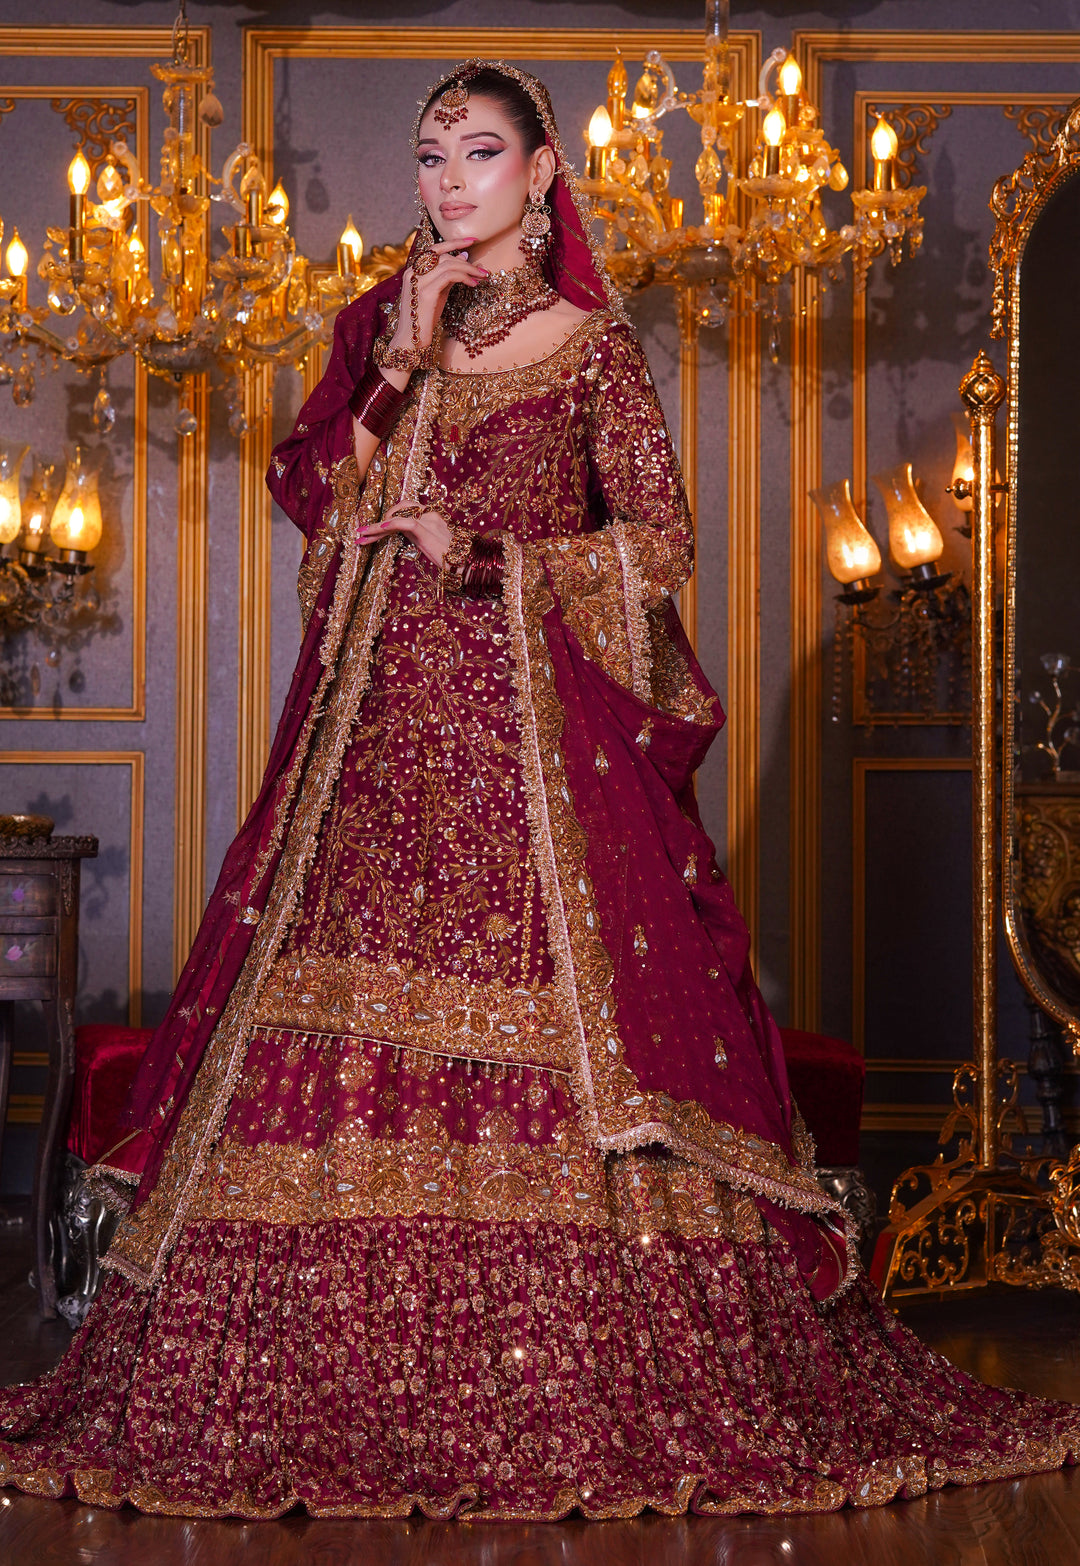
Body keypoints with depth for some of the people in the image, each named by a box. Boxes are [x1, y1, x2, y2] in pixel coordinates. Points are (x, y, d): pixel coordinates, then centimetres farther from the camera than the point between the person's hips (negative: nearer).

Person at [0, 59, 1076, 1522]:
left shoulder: (595, 343, 7)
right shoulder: (375, 330, 16)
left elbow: (658, 539, 1)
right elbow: (304, 490, 6)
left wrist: (485, 556, -8)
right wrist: (401, 366, -3)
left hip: (544, 718, -3)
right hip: (386, 717, 3)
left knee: (567, 1037, -10)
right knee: (351, 1036, -6)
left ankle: (595, 1388, -5)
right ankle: (350, 1389, -1)